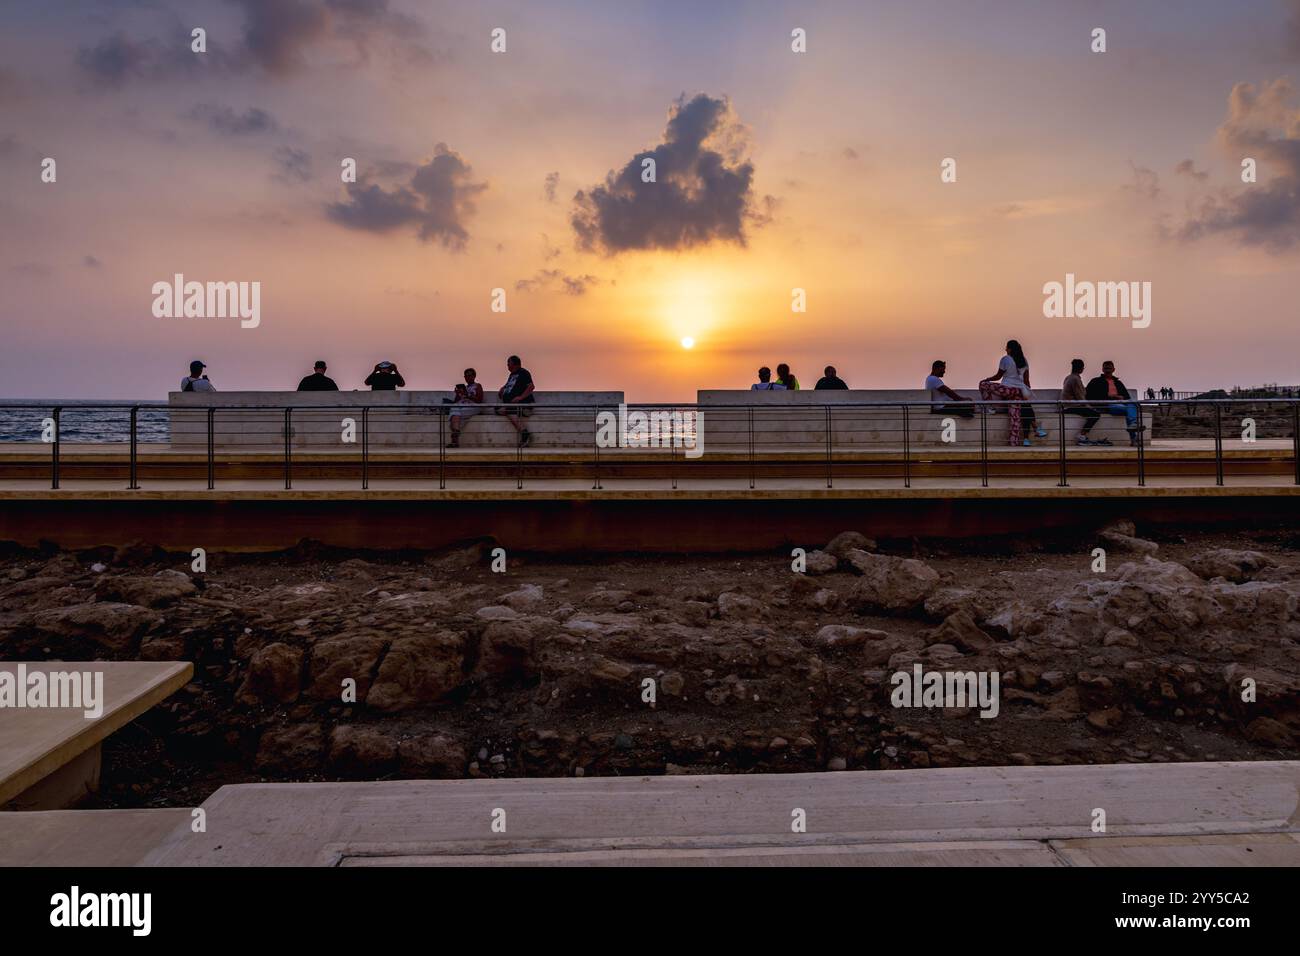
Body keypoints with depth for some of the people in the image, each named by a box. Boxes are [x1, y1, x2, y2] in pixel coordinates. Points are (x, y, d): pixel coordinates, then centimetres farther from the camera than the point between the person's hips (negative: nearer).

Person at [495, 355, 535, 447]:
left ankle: (525, 433, -40)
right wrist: (501, 390, 22)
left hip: (524, 403, -9)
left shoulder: (524, 373, -1)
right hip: (509, 404, 9)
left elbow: (531, 386, -14)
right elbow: (507, 385, 43)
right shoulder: (512, 374, 25)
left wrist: (521, 397, -22)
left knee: (510, 410, -35)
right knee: (497, 409, -14)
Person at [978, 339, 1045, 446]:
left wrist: (985, 380, 19)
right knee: (1015, 416, 7)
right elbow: (1026, 380, 16)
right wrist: (1027, 393, 24)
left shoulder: (1005, 359, -3)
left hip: (1006, 389, -6)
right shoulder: (1024, 361, 15)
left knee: (983, 385, 14)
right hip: (1019, 391, 6)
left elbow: (998, 376, 3)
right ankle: (1014, 441, 2)